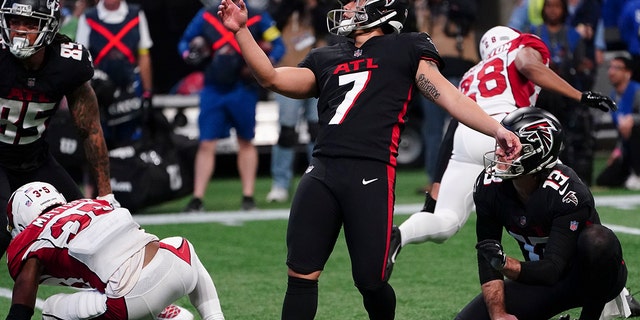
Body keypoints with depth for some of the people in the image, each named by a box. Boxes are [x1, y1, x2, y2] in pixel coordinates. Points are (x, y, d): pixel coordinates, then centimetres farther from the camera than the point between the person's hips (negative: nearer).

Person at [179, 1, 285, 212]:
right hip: (214, 89, 1)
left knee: (245, 142, 9)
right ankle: (197, 198, 2)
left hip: (243, 89, -1)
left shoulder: (257, 18, -2)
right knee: (206, 144, -1)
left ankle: (248, 195, 17)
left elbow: (278, 46, 1)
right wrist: (191, 54, -11)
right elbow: (184, 43, 11)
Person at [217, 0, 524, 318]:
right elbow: (272, 79, 15)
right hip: (321, 172, 4)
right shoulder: (324, 58, 24)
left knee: (370, 280, -4)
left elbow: (448, 95, 5)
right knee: (300, 274, -1)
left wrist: (497, 129, -7)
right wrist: (241, 30, 8)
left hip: (370, 175, -4)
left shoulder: (407, 49, 12)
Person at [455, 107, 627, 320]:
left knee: (596, 239, -39)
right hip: (541, 277, 5)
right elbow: (487, 256, -8)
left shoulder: (567, 194, -32)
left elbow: (552, 271, -34)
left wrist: (504, 264, -49)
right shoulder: (489, 186, -14)